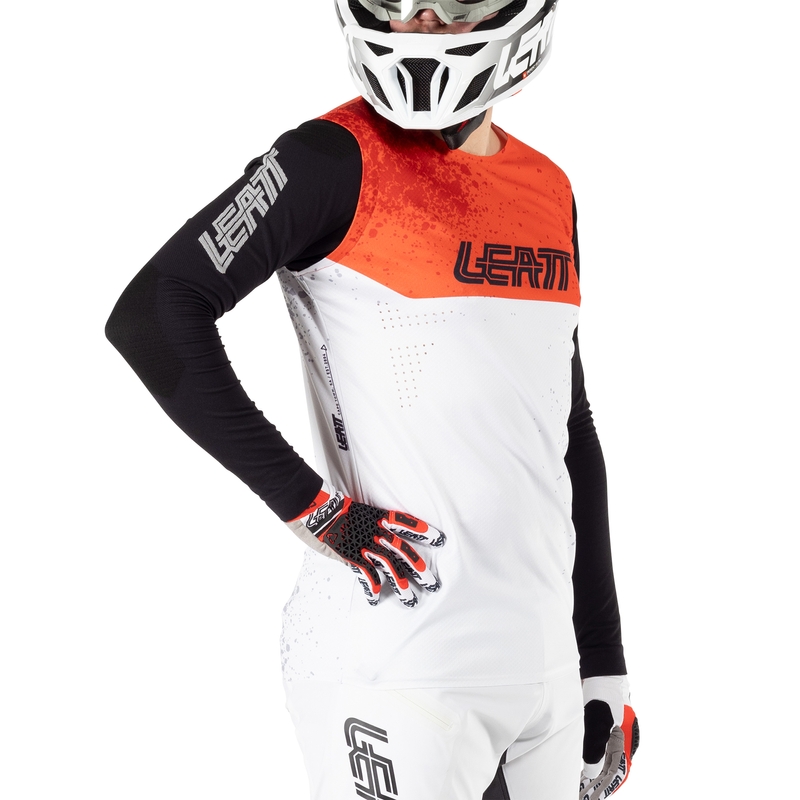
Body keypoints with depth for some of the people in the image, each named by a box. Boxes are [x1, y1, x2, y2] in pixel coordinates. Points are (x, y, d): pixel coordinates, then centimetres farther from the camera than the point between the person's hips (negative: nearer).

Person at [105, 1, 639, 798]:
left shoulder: (551, 193, 11)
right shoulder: (339, 160, -9)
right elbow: (149, 317, -17)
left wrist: (605, 668, 16)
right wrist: (313, 506, -16)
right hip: (394, 672, -6)